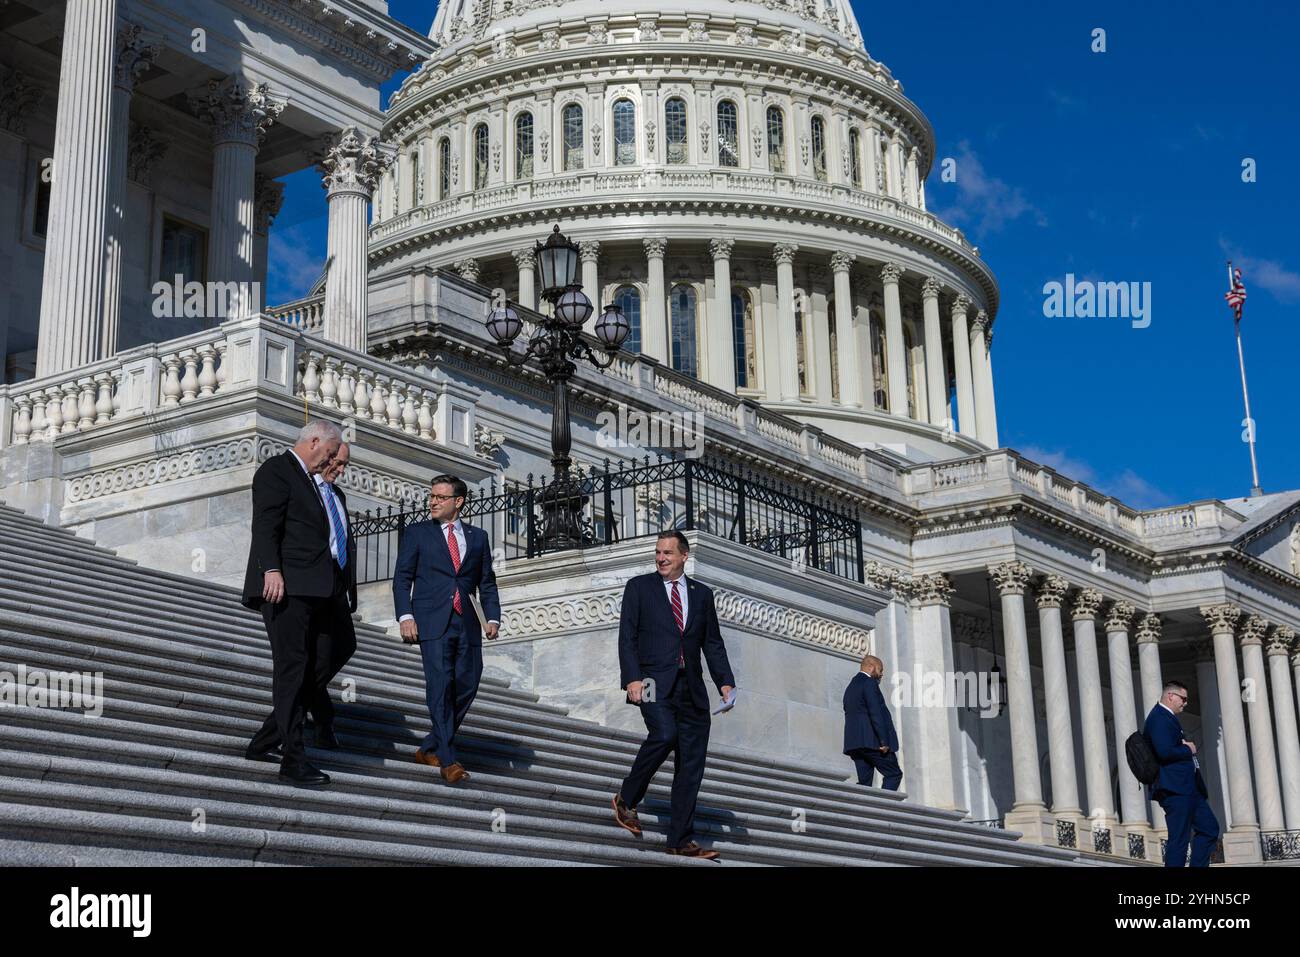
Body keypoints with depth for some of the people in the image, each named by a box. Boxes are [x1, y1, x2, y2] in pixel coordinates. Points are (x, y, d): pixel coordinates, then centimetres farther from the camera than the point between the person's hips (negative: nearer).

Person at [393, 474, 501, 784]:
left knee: (466, 686, -1)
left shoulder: (477, 537, 17)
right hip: (432, 622, -3)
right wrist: (405, 616, -8)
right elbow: (402, 578, 5)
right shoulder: (416, 533, 10)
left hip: (466, 623, 3)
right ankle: (448, 759, -15)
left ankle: (430, 748, 15)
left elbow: (487, 582, 17)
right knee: (440, 686, -14)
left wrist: (493, 617, 2)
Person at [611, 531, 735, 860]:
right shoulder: (639, 587, 8)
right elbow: (627, 636, 1)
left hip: (691, 687, 4)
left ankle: (681, 841, 6)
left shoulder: (702, 593, 17)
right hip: (654, 681, -4)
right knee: (664, 734, -29)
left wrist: (725, 681, 3)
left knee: (691, 764, 0)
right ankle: (626, 799, -8)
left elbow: (713, 643, 17)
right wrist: (632, 678, -12)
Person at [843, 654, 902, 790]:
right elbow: (875, 713, -16)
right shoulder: (869, 683, -6)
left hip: (853, 742, 9)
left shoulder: (850, 687, 23)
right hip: (871, 742, -9)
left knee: (864, 781, 5)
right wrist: (884, 741, -18)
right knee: (894, 774, -5)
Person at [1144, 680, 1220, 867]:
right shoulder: (1159, 718, -15)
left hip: (1187, 788, 11)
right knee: (1179, 838, -9)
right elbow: (1165, 752, -25)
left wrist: (1186, 745, 5)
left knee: (1209, 828, 13)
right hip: (1174, 787, -11)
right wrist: (1189, 750, -10)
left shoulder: (1167, 717, 20)